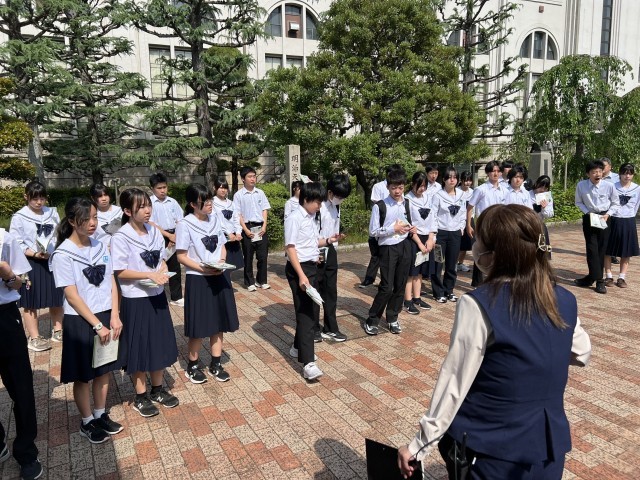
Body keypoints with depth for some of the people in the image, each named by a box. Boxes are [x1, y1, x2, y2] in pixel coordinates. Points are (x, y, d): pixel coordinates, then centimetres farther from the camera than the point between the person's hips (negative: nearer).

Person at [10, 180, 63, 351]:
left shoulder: (52, 213, 4)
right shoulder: (19, 217, -7)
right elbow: (15, 244, -9)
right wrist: (34, 254, -21)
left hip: (53, 261, 4)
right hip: (31, 264, -4)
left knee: (57, 299, 13)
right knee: (31, 303, 6)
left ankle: (57, 331, 28)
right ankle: (34, 338, 16)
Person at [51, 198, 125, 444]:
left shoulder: (101, 246, 2)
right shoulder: (63, 255, -14)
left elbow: (111, 283, 3)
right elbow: (72, 296, -15)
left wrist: (114, 317, -6)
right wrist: (97, 325, -16)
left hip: (107, 317, 5)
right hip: (80, 322, -5)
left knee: (103, 371, 16)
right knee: (83, 376, 10)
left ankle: (101, 415, 33)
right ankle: (87, 422, 27)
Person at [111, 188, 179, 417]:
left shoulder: (154, 231, 2)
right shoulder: (120, 238, -15)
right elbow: (120, 272, -15)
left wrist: (163, 273, -11)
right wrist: (150, 275, -23)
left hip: (157, 295, 6)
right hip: (135, 300, -6)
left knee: (160, 344, 14)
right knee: (139, 347, 7)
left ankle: (157, 390, 32)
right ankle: (140, 397, 23)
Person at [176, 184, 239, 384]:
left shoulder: (215, 219, 5)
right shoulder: (185, 225, -11)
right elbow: (181, 256, -10)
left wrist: (222, 261, -9)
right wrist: (203, 268, -21)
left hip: (219, 277, 5)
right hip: (198, 279, -5)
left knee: (219, 322, 12)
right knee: (199, 325, 4)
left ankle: (215, 364, 27)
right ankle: (192, 366, 24)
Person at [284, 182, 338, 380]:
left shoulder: (311, 217, 11)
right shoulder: (294, 218, -15)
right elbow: (290, 248, -19)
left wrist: (328, 241, 5)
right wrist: (301, 275, -24)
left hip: (312, 267, 9)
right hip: (299, 268, -9)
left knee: (313, 311, 15)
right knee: (305, 313, -11)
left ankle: (298, 347, 33)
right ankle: (308, 363, -10)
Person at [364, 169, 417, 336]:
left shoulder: (407, 204, 8)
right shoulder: (380, 206, -10)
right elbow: (372, 231, -9)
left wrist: (411, 229, -1)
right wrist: (393, 229, -16)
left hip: (405, 247, 5)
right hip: (388, 248, -5)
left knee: (400, 285, 10)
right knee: (386, 287, -6)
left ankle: (392, 319, 26)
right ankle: (372, 321, 10)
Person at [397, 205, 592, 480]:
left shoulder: (478, 305, -22)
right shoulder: (564, 301, -6)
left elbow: (454, 382, -19)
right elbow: (582, 354, 11)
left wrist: (420, 445, -9)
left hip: (488, 450, -4)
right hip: (548, 447, 5)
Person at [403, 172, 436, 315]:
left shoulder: (427, 198, 8)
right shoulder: (407, 200, -11)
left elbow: (432, 219, 9)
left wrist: (430, 239, -2)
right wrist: (419, 243, -13)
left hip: (427, 239, 6)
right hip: (413, 239, -6)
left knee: (420, 271, 12)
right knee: (411, 271, -1)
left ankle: (417, 298, 22)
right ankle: (408, 302, 7)